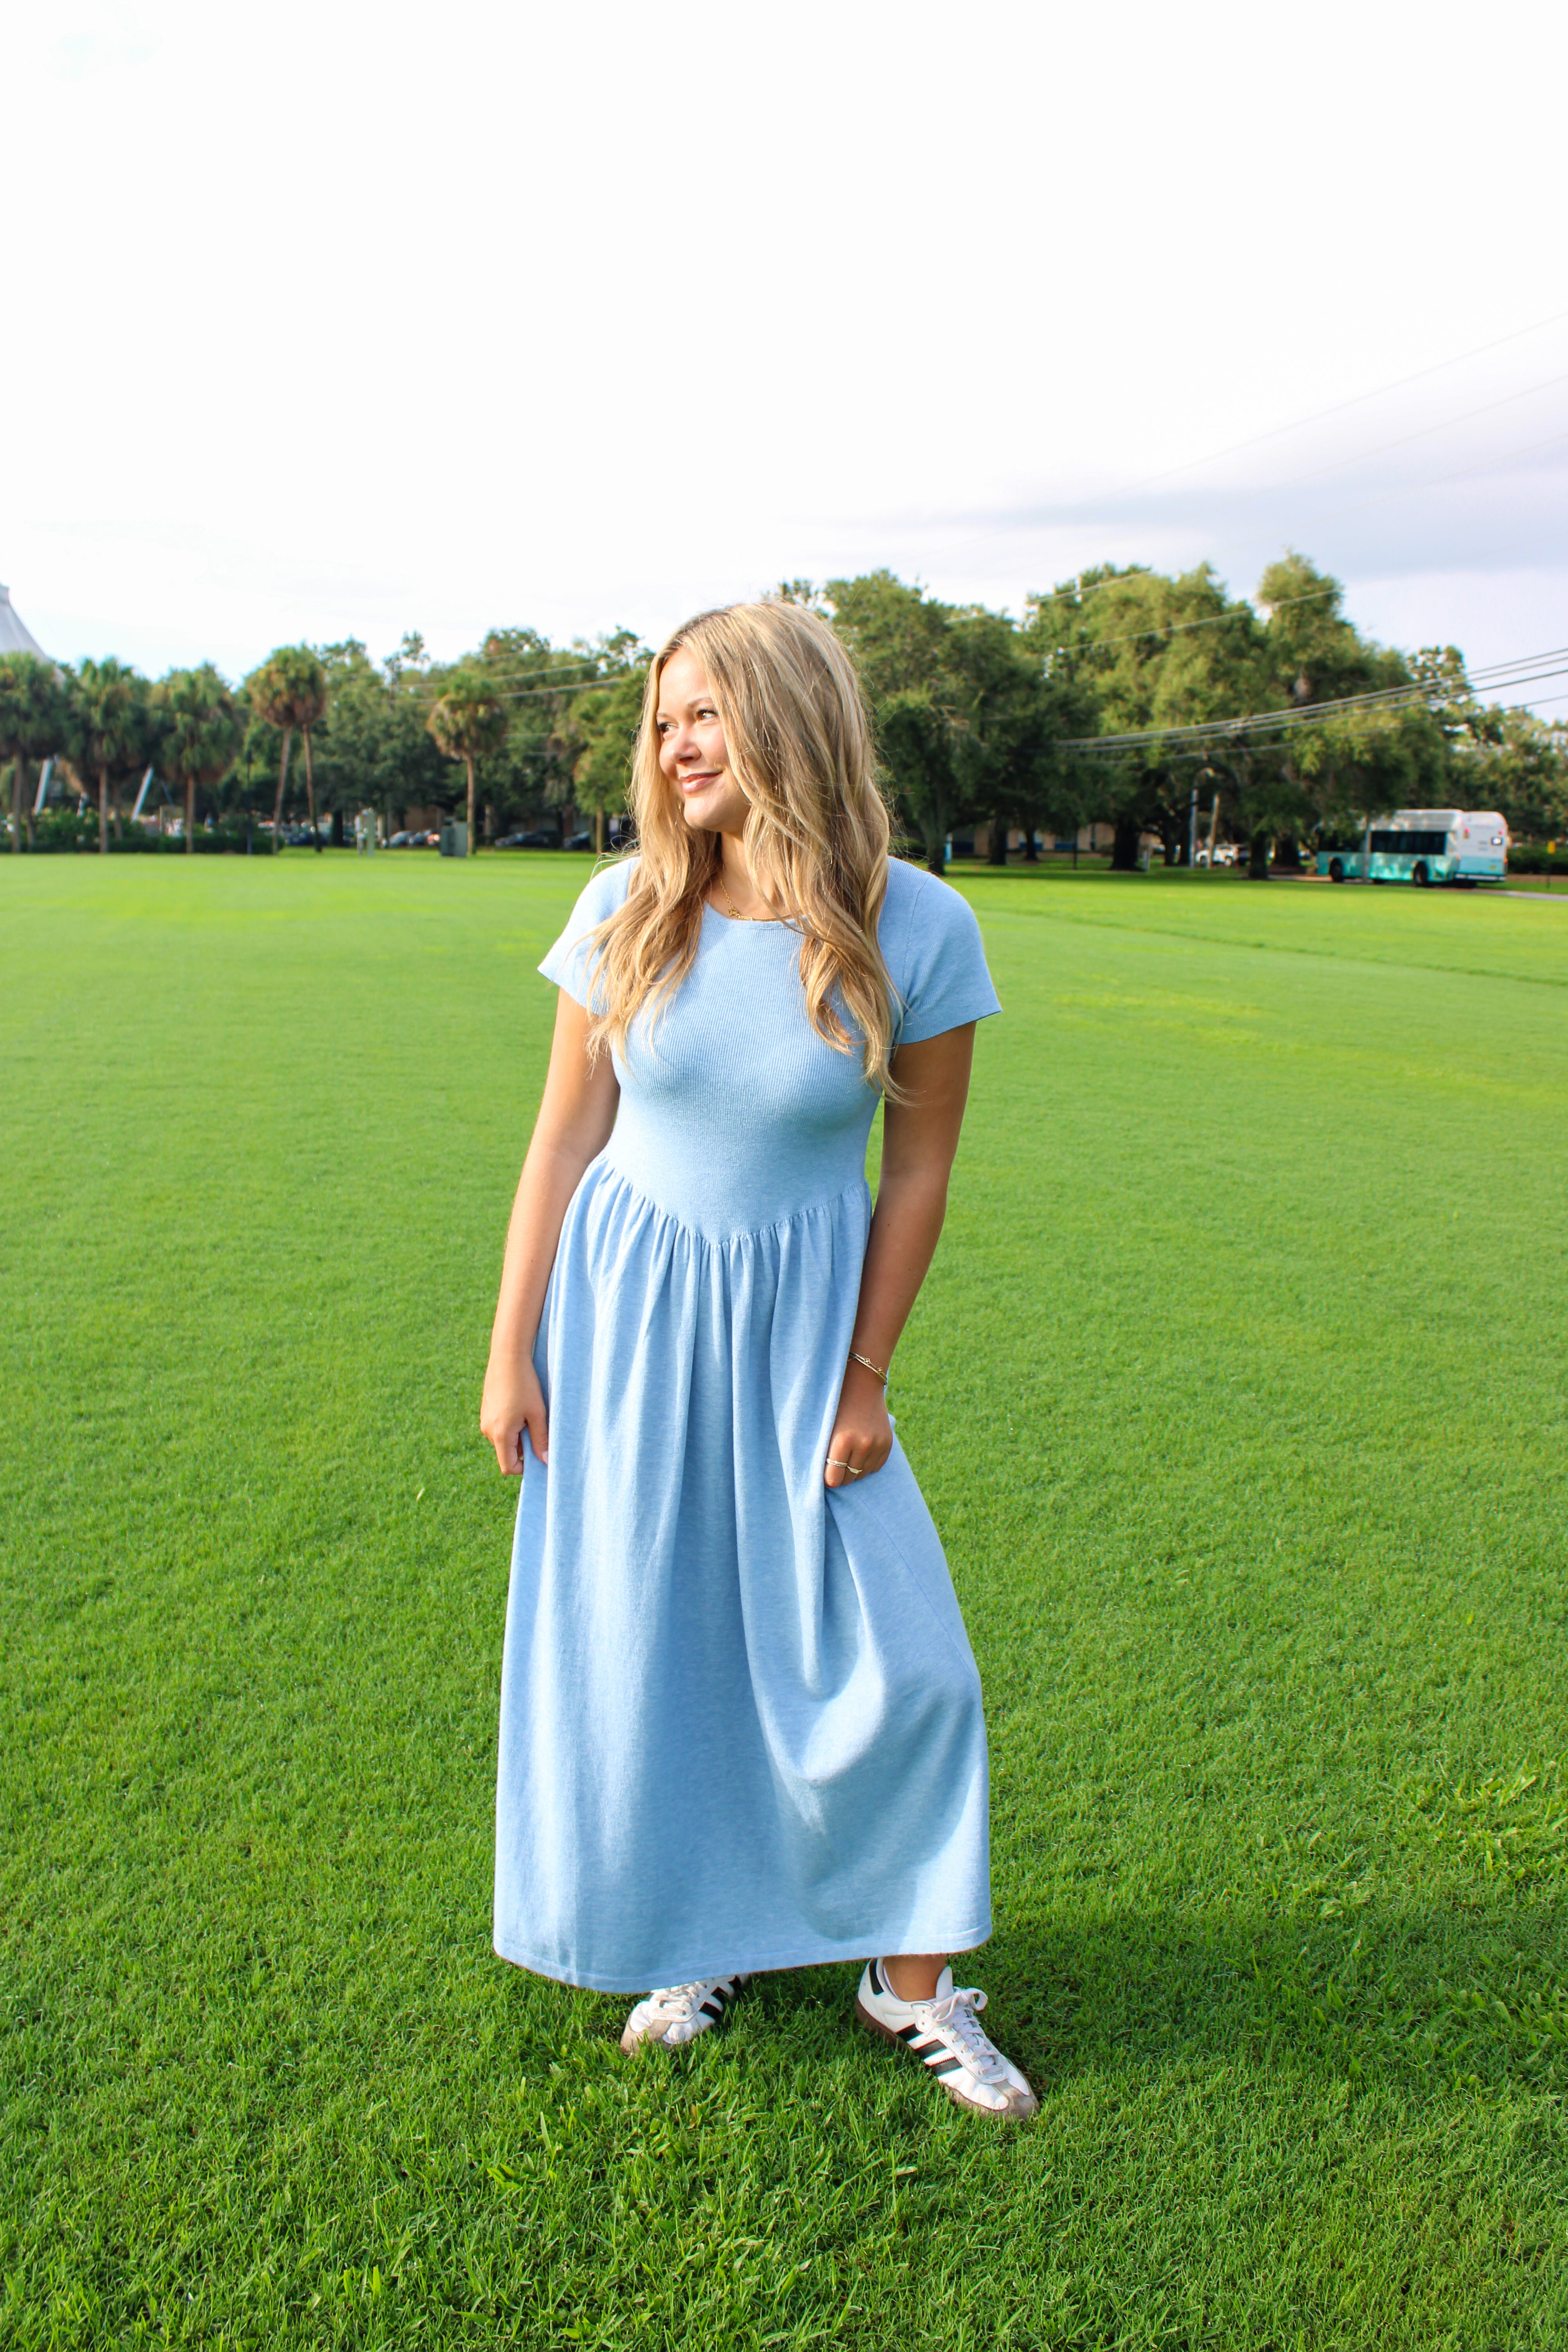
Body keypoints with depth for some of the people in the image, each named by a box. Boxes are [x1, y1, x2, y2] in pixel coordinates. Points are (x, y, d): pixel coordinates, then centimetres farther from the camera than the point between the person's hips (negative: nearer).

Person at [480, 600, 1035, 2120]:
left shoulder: (917, 929, -11)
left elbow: (918, 1168, -4)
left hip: (801, 1321, -1)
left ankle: (914, 1980, 26)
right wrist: (511, 1351, 1)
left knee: (894, 1660, 0)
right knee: (641, 1641, 9)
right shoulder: (626, 913, -6)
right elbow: (565, 1137, 0)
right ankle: (697, 1937, 36)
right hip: (628, 1312, 2)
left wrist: (865, 1379, -3)